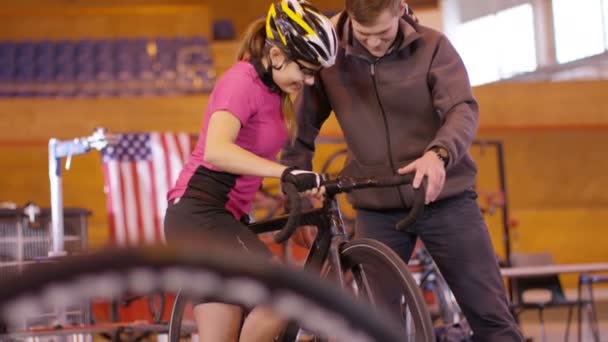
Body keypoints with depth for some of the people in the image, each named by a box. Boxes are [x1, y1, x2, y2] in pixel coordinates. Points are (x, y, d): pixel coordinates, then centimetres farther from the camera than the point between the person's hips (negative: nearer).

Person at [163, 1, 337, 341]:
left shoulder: (272, 89, 11)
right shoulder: (243, 82, -17)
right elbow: (216, 150, -34)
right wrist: (287, 173, -42)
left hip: (222, 215, 10)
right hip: (200, 213, -10)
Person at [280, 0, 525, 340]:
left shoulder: (432, 47, -6)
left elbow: (463, 110, -19)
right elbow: (302, 131, 4)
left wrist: (438, 153, -39)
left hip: (445, 197, -1)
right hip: (376, 207, 1)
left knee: (490, 314, -2)